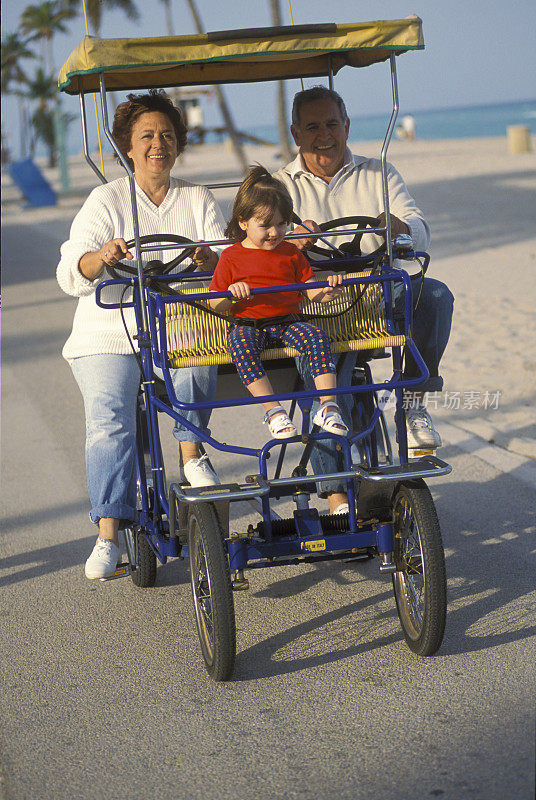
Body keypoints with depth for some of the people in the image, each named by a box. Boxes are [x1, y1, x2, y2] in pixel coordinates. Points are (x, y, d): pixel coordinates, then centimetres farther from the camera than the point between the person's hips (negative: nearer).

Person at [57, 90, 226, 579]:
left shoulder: (198, 200, 12)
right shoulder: (107, 200, 5)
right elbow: (71, 275, -6)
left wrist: (210, 259, -23)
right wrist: (102, 256, -30)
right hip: (110, 336, -1)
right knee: (109, 420, -22)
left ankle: (191, 451, -17)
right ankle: (108, 534, -20)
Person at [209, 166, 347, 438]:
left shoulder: (290, 253, 16)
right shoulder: (231, 257, 7)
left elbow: (311, 292, 15)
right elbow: (215, 304, 5)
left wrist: (328, 290, -8)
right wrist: (231, 294, -18)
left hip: (288, 323, 2)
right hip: (247, 325, -2)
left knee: (316, 337, -28)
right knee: (241, 344, -36)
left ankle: (328, 406, -28)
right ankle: (273, 410, -37)